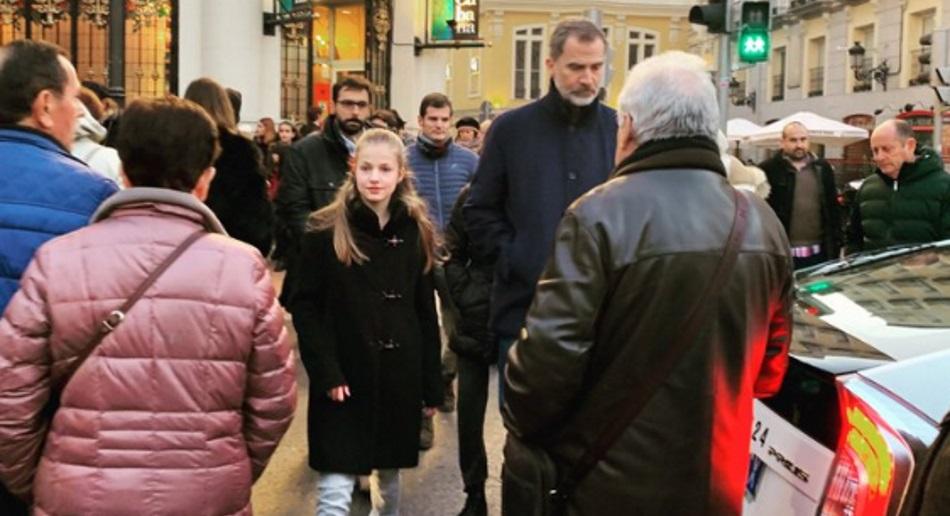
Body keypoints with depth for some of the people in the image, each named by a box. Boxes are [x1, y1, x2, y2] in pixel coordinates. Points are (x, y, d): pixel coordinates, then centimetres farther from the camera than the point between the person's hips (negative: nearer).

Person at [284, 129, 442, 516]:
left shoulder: (417, 232, 5)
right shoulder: (326, 231, -6)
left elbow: (426, 313, 7)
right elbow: (304, 306, -7)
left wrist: (431, 385, 6)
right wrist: (325, 372, -16)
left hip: (398, 375, 4)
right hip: (343, 377, -3)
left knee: (390, 476, 18)